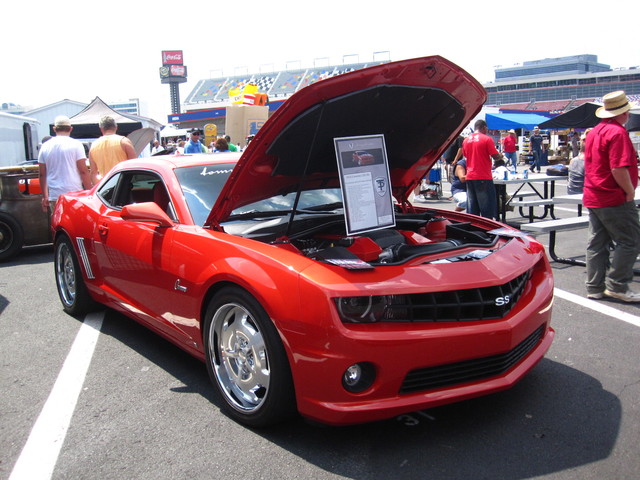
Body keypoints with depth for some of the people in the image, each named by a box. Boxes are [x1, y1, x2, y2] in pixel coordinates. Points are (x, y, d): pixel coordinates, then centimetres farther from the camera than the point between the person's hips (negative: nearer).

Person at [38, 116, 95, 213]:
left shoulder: (45, 146, 9)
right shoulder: (75, 144, -3)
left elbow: (42, 174, 12)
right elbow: (83, 171, -8)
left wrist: (45, 196, 19)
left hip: (54, 195, 3)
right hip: (74, 194, -3)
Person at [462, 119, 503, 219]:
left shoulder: (466, 140, 10)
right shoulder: (487, 139, -7)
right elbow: (495, 156, -8)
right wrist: (501, 156, 12)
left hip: (469, 177, 6)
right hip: (483, 177, -6)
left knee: (472, 209, 9)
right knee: (486, 207, -2)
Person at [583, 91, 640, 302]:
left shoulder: (594, 132, 13)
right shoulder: (618, 132, -15)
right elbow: (618, 169, -23)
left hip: (593, 196, 9)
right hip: (614, 198, -9)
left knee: (597, 243, 10)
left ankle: (595, 287, 14)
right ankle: (617, 285, 2)